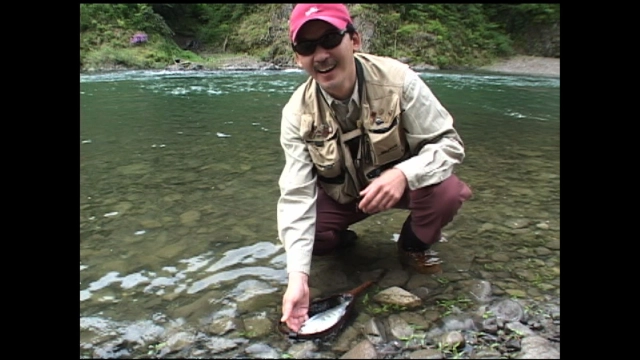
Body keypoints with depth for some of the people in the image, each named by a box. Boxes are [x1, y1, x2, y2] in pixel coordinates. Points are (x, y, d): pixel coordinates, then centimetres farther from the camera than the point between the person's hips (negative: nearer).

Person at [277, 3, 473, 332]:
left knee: (446, 192, -31)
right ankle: (341, 241, 15)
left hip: (402, 181, -1)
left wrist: (403, 174, -42)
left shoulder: (397, 79, -25)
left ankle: (413, 246, 4)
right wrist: (298, 275, -34)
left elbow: (449, 143, -20)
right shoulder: (297, 114, -20)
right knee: (300, 233, -23)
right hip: (339, 193, 2)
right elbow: (296, 195, -23)